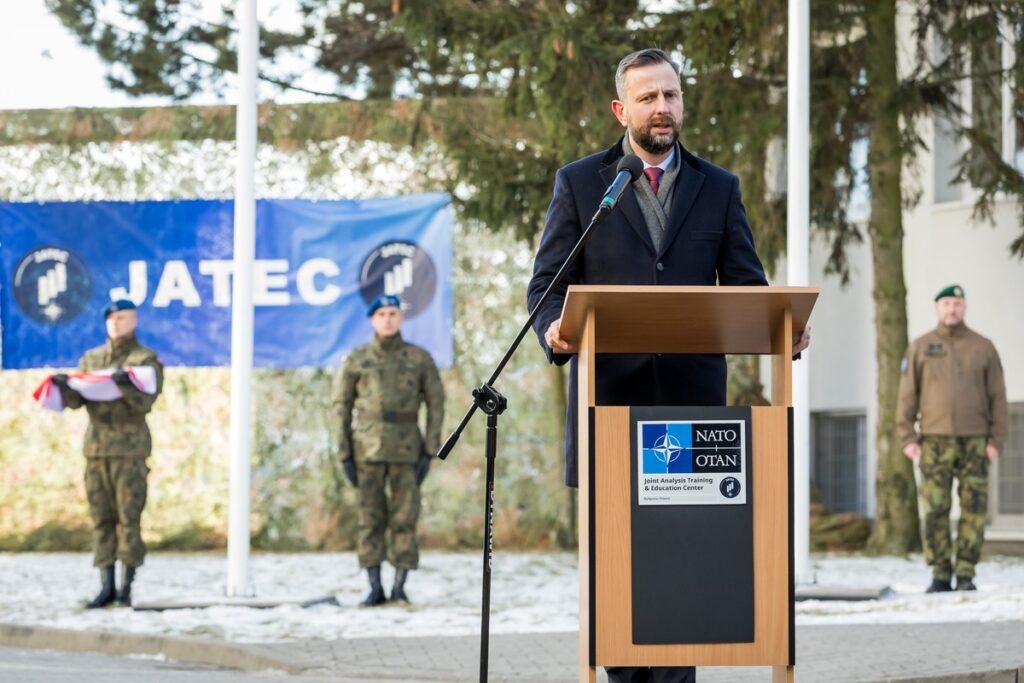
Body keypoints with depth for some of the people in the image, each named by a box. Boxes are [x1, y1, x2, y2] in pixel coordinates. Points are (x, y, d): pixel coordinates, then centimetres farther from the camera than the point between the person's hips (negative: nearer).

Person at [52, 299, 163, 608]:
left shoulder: (145, 360, 5)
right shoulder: (91, 359, 17)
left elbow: (144, 403, -8)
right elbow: (75, 400, 10)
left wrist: (125, 385, -26)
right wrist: (64, 388, -11)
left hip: (129, 446, -4)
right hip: (96, 445, 4)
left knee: (129, 517, -6)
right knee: (101, 518, 3)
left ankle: (127, 586, -3)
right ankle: (106, 586, 5)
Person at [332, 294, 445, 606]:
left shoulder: (421, 358, 1)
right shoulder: (355, 360, 1)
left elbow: (436, 405, 2)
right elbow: (342, 408, 2)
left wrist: (429, 452, -6)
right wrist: (345, 457, -5)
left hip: (406, 449, 0)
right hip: (368, 448, 0)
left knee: (405, 516, -4)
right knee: (371, 517, 0)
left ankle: (399, 587, 5)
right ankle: (375, 589, 7)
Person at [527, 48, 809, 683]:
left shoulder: (719, 188, 12)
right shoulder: (578, 183, 7)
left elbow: (747, 286, 8)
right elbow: (548, 282, 3)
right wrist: (554, 329, -20)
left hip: (692, 394, 1)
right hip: (610, 396, -1)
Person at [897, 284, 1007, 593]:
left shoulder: (983, 348, 7)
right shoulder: (920, 347, 7)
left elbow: (997, 397, 6)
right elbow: (907, 396, 5)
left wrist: (996, 440, -2)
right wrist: (907, 438, -4)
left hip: (974, 440, 0)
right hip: (935, 440, 0)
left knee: (974, 509, -3)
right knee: (936, 509, -4)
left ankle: (966, 573, 3)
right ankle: (940, 574, 2)